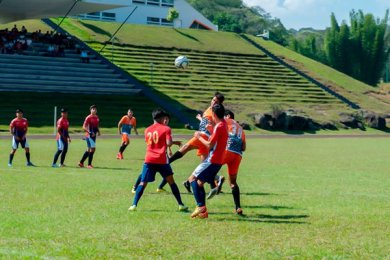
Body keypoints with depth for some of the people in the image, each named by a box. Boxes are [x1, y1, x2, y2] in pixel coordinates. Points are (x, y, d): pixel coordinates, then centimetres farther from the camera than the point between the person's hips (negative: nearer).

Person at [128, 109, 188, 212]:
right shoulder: (166, 129, 0)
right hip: (162, 160, -2)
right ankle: (181, 205, 12)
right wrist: (174, 142, 9)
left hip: (149, 160, 2)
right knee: (171, 181, 11)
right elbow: (168, 143, -13)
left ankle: (134, 205, -10)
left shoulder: (147, 130, 14)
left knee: (143, 183, 3)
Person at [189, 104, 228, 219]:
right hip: (218, 161, 9)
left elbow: (210, 145, -16)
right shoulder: (224, 124, 12)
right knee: (200, 182, 12)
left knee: (192, 178, -8)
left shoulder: (219, 127, -16)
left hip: (212, 160, -9)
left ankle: (200, 205, -17)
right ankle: (203, 211, 9)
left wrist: (199, 137, -3)